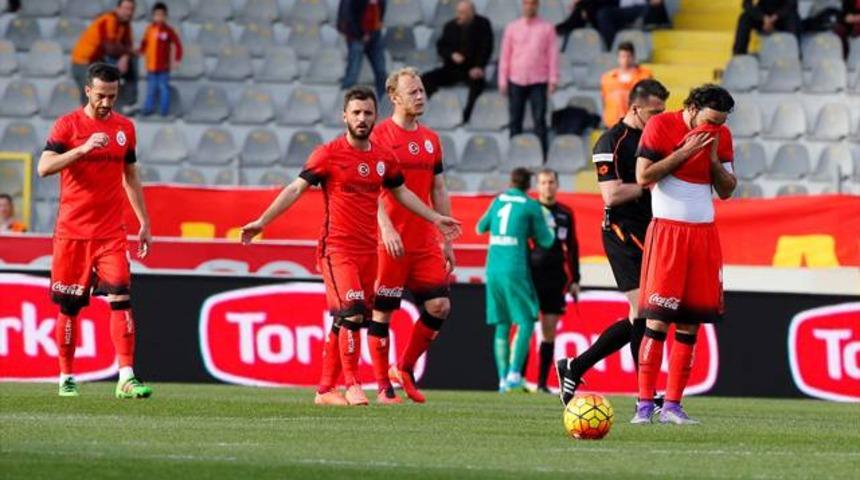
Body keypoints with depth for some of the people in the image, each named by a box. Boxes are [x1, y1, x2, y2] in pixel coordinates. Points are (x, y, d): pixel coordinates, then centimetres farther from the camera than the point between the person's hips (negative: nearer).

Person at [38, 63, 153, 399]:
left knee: (121, 299, -12)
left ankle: (126, 377, -16)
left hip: (111, 232, 2)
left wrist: (144, 224, 19)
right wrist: (84, 148, -26)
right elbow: (44, 167, -15)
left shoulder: (124, 128, 10)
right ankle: (66, 378, 16)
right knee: (69, 306, 4)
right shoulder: (67, 125, -3)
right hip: (72, 231, -2)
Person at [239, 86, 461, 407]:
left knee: (343, 322, 9)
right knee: (351, 314, -17)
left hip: (368, 249, 5)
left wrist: (436, 219, 27)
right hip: (337, 248, -5)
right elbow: (296, 189, -7)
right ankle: (352, 385, -10)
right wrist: (262, 222, -14)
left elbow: (401, 192, 25)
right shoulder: (329, 154, -6)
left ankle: (325, 389, 16)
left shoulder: (384, 157, 9)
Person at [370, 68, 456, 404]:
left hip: (425, 243, 6)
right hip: (389, 242, -6)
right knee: (382, 311, -2)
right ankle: (383, 386, 5)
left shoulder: (431, 140, 14)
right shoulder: (379, 136, -4)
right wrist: (386, 228, -23)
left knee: (439, 306, -2)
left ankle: (405, 369, 15)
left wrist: (447, 241, 15)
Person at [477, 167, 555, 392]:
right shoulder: (531, 206, -1)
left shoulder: (498, 201, 12)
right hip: (515, 270, -5)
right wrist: (548, 225, 24)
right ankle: (514, 372, -13)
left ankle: (503, 378, 3)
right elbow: (546, 241, 4)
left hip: (493, 269, 5)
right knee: (526, 321, 1)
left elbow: (480, 228, 27)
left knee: (502, 325, 8)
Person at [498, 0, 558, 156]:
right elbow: (505, 55, 8)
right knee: (515, 120, 5)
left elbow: (553, 54, 1)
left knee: (539, 119, -5)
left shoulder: (547, 28, 3)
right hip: (516, 80, 2)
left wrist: (553, 79, -6)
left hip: (538, 81, -2)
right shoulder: (512, 28, 8)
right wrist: (503, 80, 3)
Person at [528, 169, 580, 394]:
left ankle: (542, 382, 6)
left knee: (549, 331, 3)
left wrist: (575, 280, 13)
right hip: (531, 277, -3)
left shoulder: (566, 213, 11)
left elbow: (572, 248, 17)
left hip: (555, 280, 3)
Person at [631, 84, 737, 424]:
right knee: (658, 317, -11)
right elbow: (643, 176, -13)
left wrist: (714, 159, -5)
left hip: (704, 232, 5)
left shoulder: (721, 136, 10)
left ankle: (673, 405, 4)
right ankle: (644, 403, -10)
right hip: (667, 229, -5)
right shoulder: (661, 126, -5)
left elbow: (726, 191, 11)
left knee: (690, 322, 2)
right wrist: (685, 152, -15)